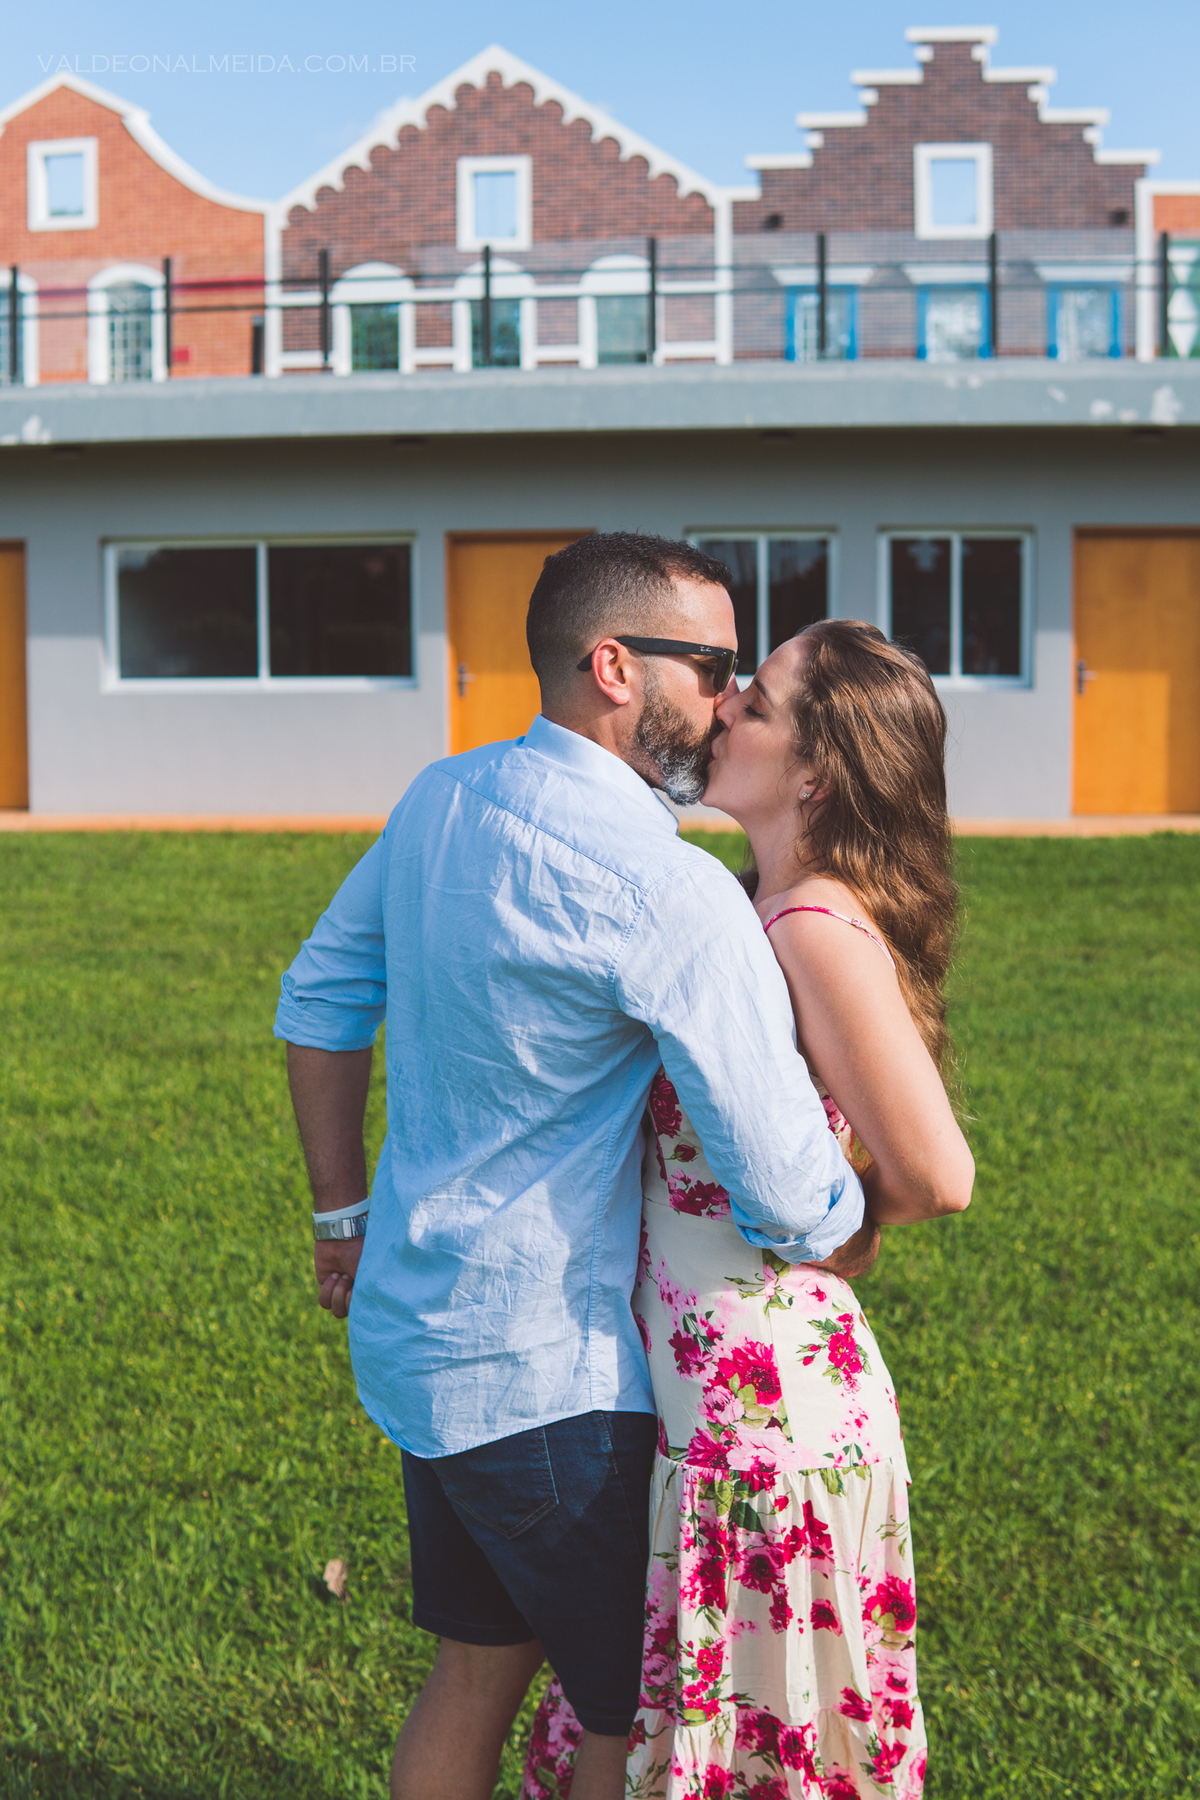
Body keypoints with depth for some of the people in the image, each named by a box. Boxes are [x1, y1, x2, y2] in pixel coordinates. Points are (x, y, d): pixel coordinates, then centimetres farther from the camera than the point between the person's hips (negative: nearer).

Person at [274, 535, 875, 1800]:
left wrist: (344, 1218, 22)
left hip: (410, 1328, 9)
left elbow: (318, 1000, 15)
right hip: (543, 1375, -8)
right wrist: (853, 1239, 1)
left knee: (478, 1669, 22)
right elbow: (792, 1207, -22)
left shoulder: (439, 802, 3)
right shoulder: (666, 891, -23)